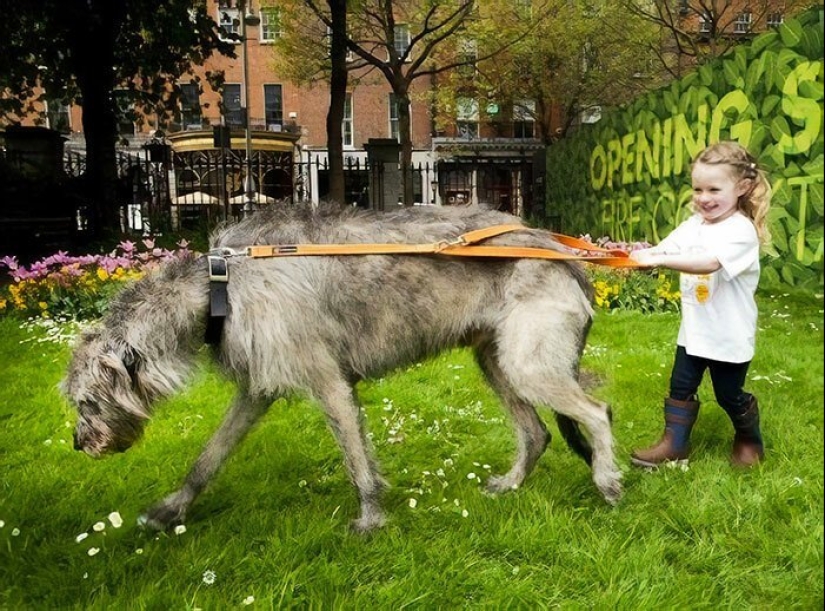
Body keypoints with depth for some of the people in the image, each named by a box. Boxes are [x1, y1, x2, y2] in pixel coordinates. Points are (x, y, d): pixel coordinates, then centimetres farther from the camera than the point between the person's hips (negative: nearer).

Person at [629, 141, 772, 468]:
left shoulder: (741, 230, -21)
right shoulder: (694, 224, 2)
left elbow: (708, 263, -37)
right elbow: (664, 249, -4)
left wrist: (658, 260, -45)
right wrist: (636, 254, -25)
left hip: (728, 335, -6)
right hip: (693, 330, 6)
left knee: (729, 394, 11)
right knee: (681, 387, 10)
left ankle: (750, 440, 37)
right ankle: (675, 442, 23)